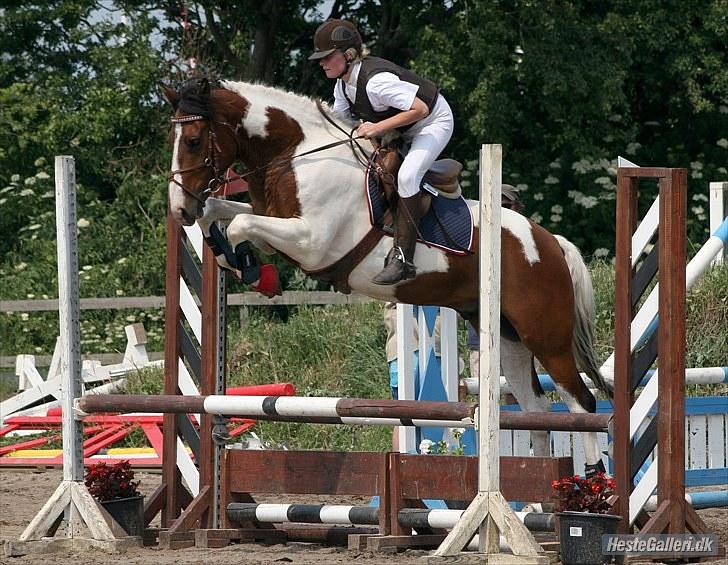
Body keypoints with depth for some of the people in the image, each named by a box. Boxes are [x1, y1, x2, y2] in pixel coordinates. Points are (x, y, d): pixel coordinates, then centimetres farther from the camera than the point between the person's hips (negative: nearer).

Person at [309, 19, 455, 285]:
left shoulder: (375, 81, -35)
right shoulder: (343, 85, -5)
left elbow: (420, 109, -35)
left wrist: (378, 128, -33)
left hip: (433, 122, -10)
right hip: (399, 131, 10)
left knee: (406, 176, -29)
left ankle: (402, 258, -30)